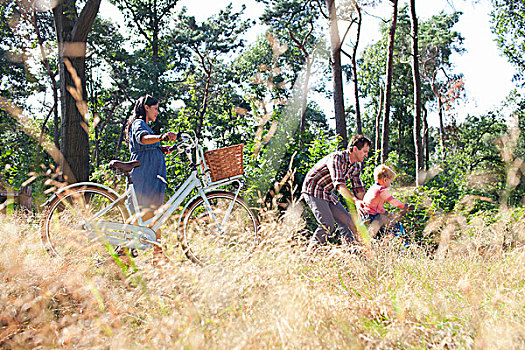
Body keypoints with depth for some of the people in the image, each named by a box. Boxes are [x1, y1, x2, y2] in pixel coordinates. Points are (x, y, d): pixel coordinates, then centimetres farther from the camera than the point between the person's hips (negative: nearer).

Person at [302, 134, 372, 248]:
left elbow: (359, 190, 9)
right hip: (313, 191, -9)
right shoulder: (337, 158, -25)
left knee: (347, 220, 5)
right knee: (328, 224, -19)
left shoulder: (356, 166, 2)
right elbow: (339, 184, -37)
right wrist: (355, 201, -48)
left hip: (328, 193, 9)